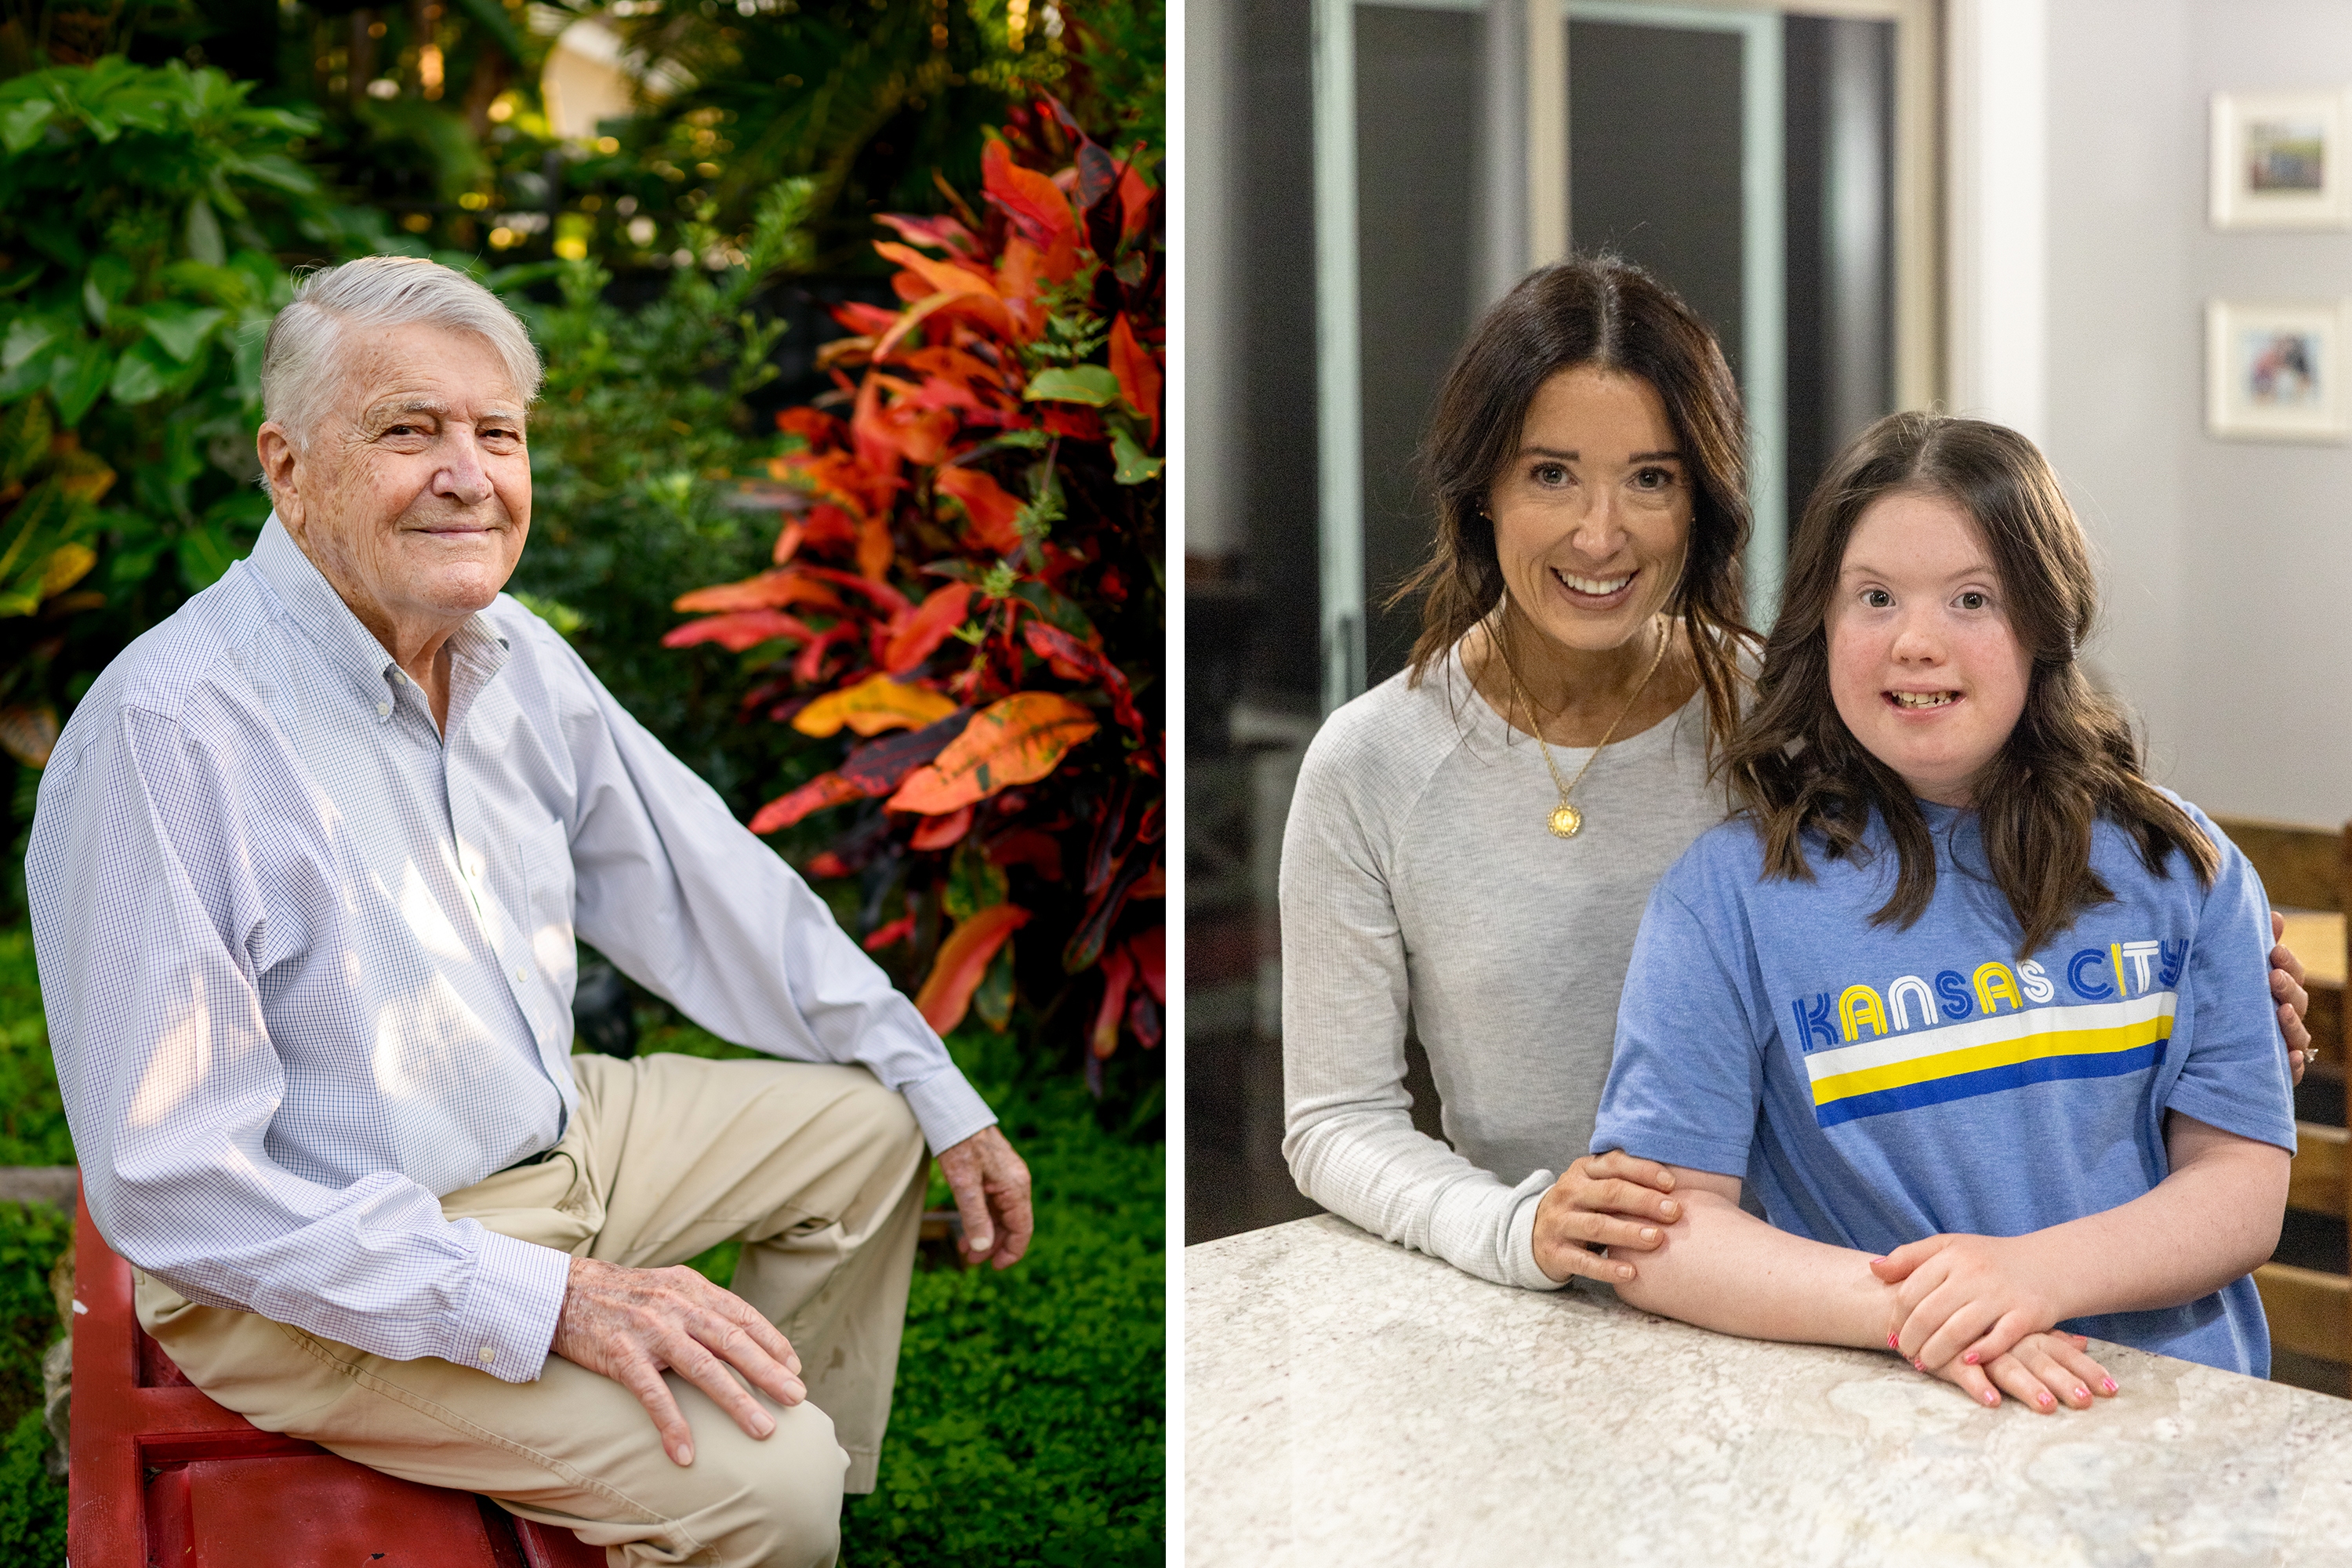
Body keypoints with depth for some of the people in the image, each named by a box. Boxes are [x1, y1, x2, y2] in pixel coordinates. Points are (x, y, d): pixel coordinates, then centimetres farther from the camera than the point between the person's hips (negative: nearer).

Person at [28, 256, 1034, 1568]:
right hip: (313, 1274, -8)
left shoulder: (515, 656, -2)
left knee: (868, 1124, 16)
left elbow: (709, 890, 11)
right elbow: (171, 1187, -28)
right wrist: (547, 1301, -29)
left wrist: (943, 1099, 13)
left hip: (550, 1138, 9)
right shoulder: (170, 731, -27)